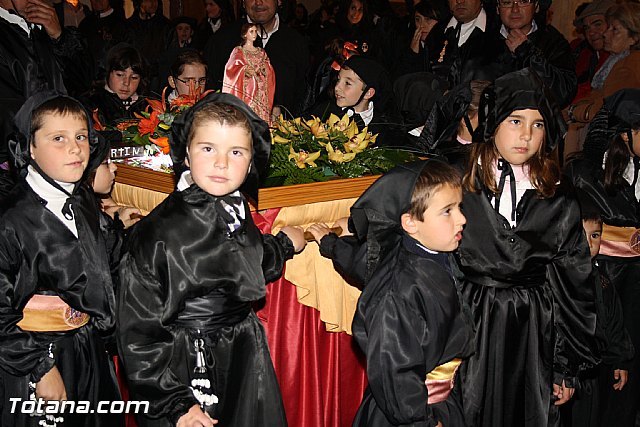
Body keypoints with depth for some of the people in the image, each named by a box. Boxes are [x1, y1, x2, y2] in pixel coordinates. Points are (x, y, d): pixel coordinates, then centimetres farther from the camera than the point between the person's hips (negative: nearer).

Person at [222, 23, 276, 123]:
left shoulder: (261, 52, 18)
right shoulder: (238, 51, 6)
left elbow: (270, 72, 12)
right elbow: (232, 69, -6)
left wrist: (262, 69, -7)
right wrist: (246, 69, -15)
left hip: (261, 92, 4)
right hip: (246, 91, -4)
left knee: (262, 115, -4)